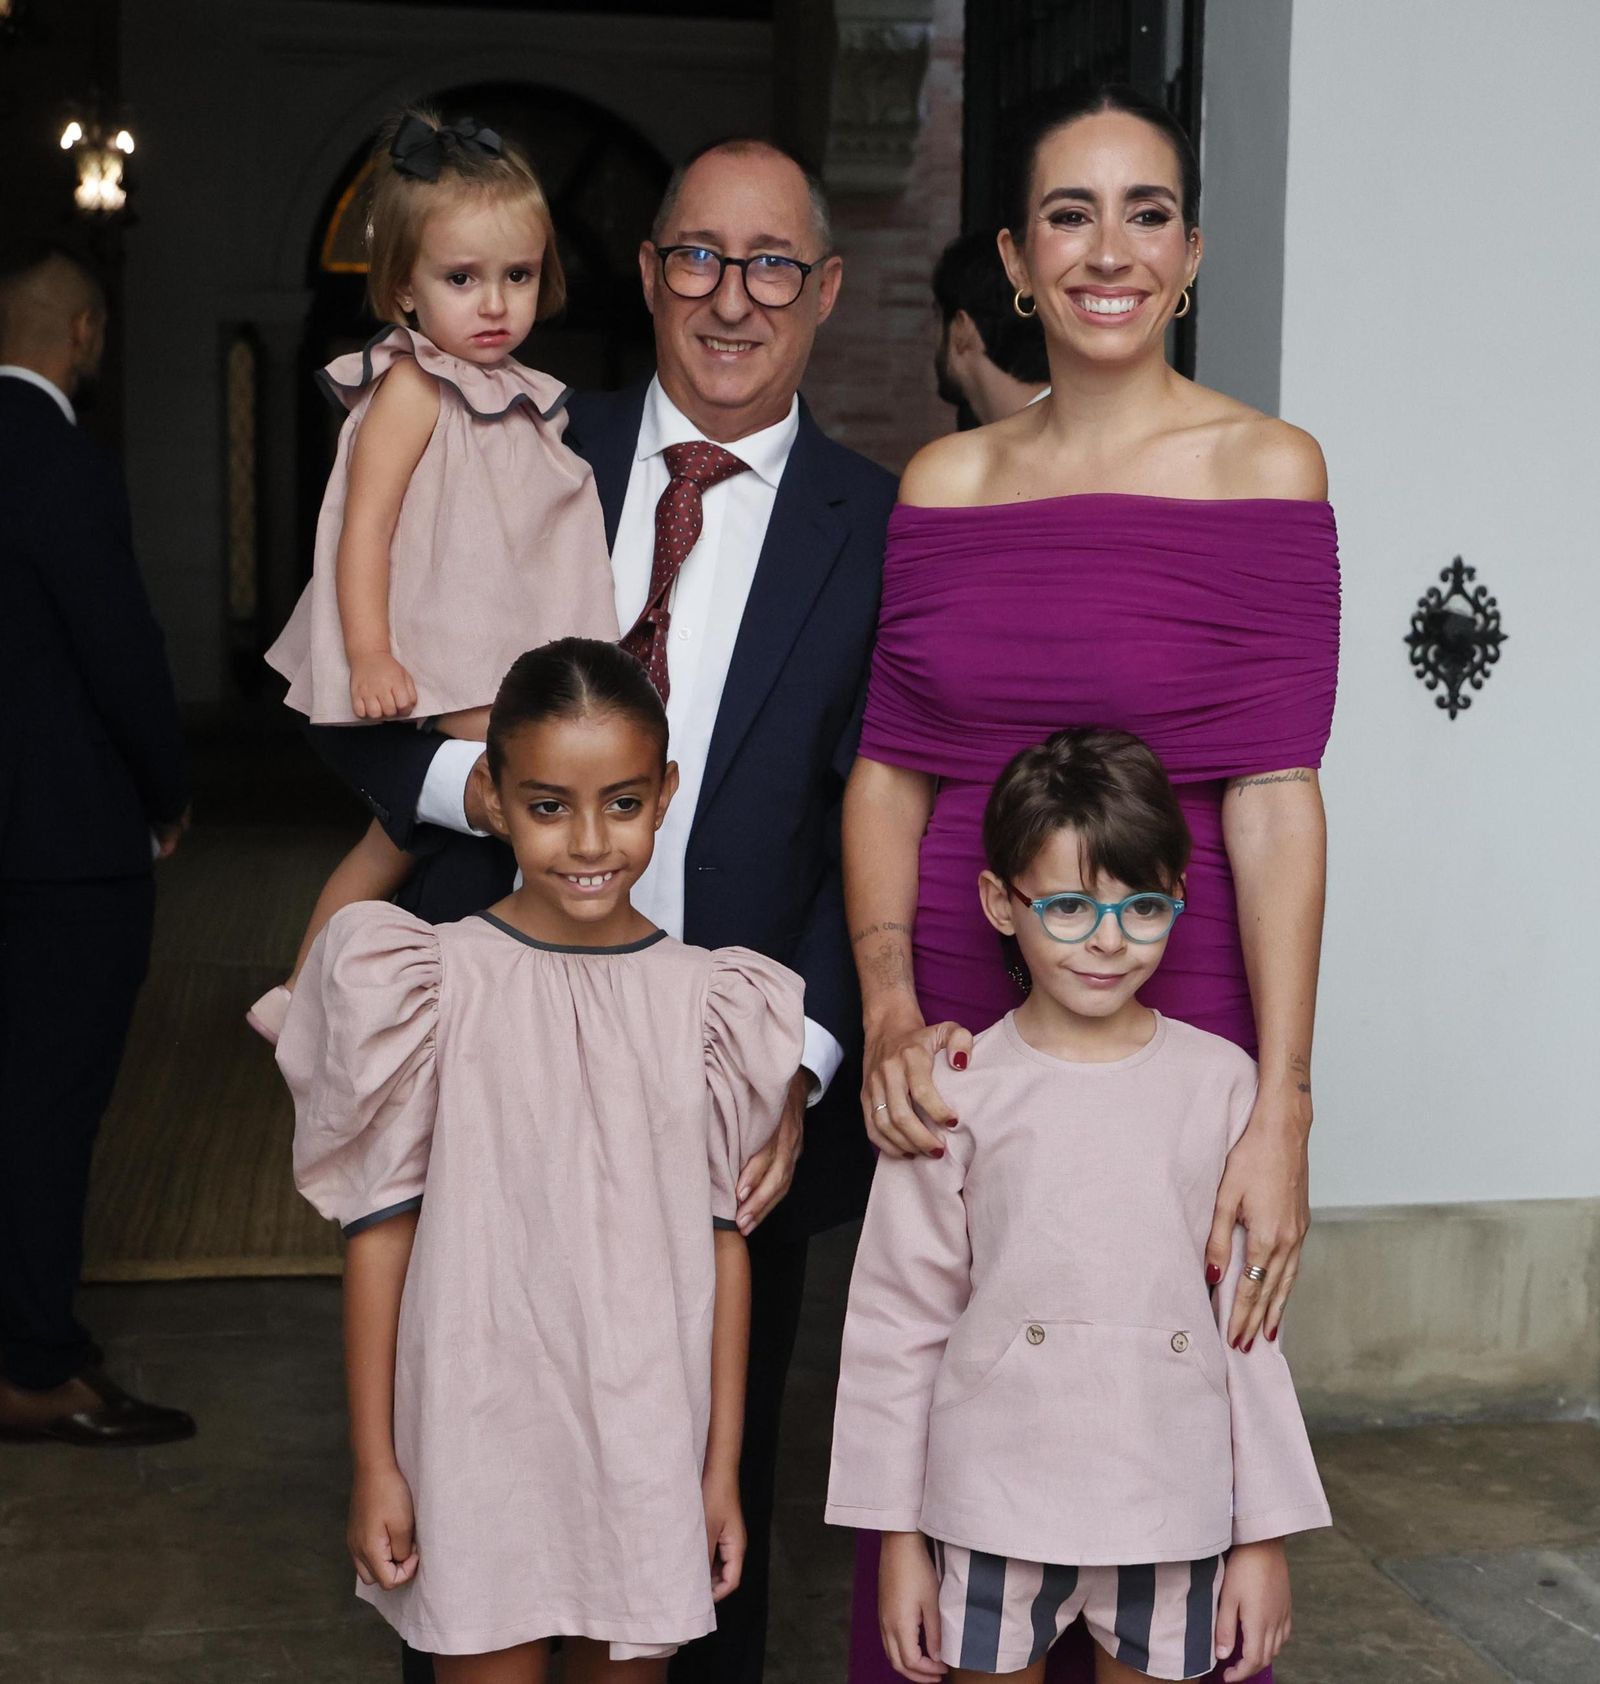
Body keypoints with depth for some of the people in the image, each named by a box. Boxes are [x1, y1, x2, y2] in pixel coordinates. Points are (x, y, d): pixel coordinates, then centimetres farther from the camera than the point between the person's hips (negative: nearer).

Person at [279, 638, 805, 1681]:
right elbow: (380, 1229, -3)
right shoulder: (433, 984, -7)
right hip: (477, 1440, -2)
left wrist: (724, 1465, 5)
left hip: (649, 1441, 2)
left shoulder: (705, 999, -1)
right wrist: (374, 1465, -2)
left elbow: (723, 1239, 3)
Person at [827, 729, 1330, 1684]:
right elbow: (900, 1320, 0)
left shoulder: (1220, 1083, 0)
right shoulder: (959, 1089, -4)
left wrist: (1267, 1533, 4)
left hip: (1173, 1507, 1)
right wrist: (899, 1535, 1)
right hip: (993, 1504, -1)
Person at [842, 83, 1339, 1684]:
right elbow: (889, 767, 4)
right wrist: (889, 1012, -10)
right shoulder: (943, 481, 6)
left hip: (1173, 1023, -3)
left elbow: (1275, 796, -11)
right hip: (957, 1028, 3)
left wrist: (1282, 1111, -16)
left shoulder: (1261, 467, -5)